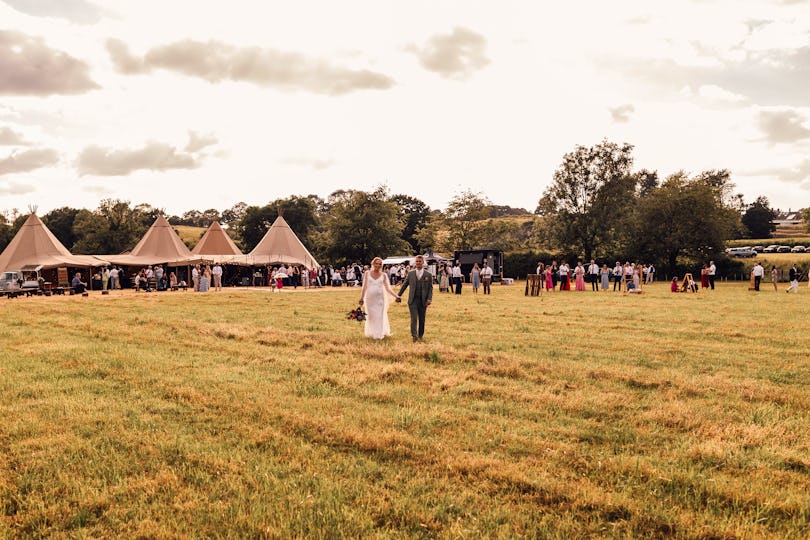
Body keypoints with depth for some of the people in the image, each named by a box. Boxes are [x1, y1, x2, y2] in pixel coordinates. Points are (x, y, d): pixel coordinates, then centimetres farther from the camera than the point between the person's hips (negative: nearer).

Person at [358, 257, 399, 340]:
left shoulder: (383, 275, 2)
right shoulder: (367, 273, 3)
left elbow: (388, 288, 2)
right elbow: (364, 287, 5)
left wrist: (396, 296, -9)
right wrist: (361, 298, 2)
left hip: (380, 298, 0)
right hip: (370, 298, 0)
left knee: (380, 316, 2)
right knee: (370, 316, 6)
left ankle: (379, 334, 12)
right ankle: (371, 333, 19)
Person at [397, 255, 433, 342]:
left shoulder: (428, 275, 1)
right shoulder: (410, 273, 5)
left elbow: (430, 288, 1)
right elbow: (404, 285, 11)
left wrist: (429, 299, -11)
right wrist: (399, 295, 11)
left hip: (423, 301, 0)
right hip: (412, 300, 0)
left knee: (422, 319, 8)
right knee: (414, 318, -10)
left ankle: (420, 336, 22)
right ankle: (414, 336, -14)